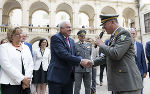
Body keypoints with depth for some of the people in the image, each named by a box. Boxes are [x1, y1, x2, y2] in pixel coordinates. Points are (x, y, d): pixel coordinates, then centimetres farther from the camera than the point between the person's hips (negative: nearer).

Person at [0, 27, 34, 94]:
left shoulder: (26, 47, 13)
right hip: (11, 83, -4)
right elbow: (7, 66, -12)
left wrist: (27, 79, -9)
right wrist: (22, 78, -17)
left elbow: (31, 64, 5)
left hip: (25, 83, 4)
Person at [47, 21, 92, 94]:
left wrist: (84, 62, -11)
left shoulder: (71, 41, 16)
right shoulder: (55, 38, -10)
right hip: (56, 77, -7)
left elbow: (75, 55, 9)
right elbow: (63, 54, -22)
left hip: (69, 77, 7)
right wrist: (80, 61, -23)